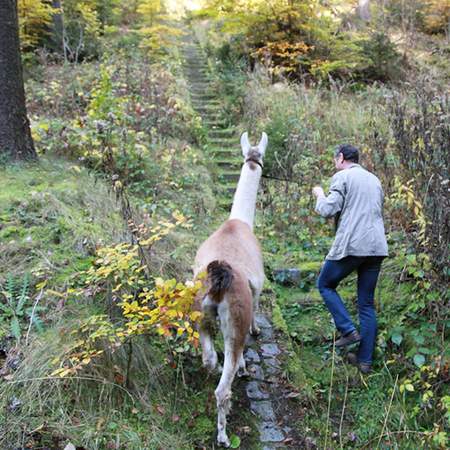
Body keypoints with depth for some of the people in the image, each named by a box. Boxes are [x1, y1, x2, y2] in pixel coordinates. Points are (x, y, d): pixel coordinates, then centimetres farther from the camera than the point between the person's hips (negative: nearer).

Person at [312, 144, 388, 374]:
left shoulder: (342, 177, -3)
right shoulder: (374, 179, 20)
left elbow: (328, 210, -12)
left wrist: (319, 195, 7)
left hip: (351, 245, -7)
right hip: (377, 247, 7)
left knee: (325, 285, 15)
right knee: (367, 304, 11)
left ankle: (349, 330, 2)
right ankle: (365, 360, 14)